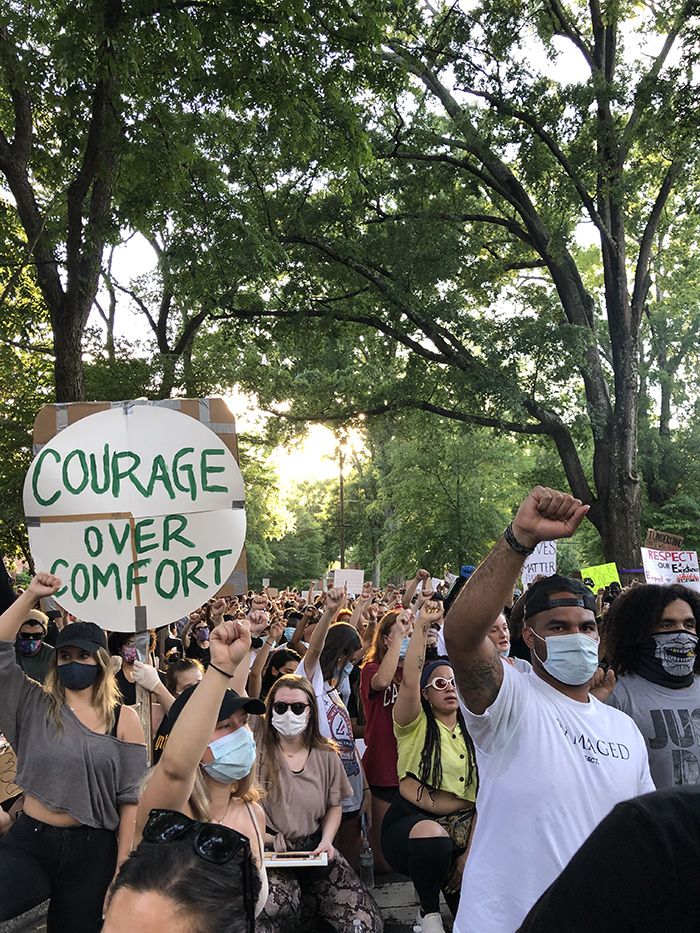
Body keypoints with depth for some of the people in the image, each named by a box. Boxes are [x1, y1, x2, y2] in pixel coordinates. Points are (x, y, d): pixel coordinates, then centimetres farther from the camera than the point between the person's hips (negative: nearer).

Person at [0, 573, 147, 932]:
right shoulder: (35, 705, 3)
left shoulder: (124, 719, -2)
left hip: (93, 849, 0)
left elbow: (130, 797, -3)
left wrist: (122, 865, -7)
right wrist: (30, 596, -11)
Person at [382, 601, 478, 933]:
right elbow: (408, 681, -23)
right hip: (410, 820, -3)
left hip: (461, 825, 4)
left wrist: (470, 852, -9)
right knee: (433, 837, -36)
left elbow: (482, 797, 2)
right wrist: (421, 626, -25)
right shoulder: (415, 725, -2)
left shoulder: (472, 734, 9)